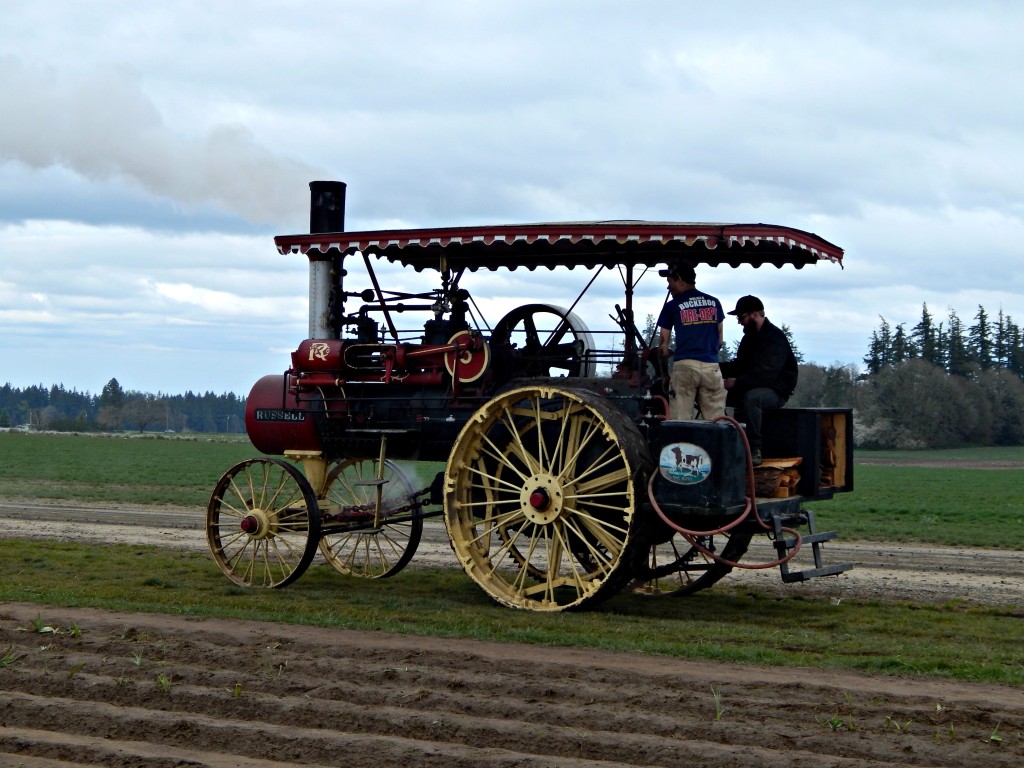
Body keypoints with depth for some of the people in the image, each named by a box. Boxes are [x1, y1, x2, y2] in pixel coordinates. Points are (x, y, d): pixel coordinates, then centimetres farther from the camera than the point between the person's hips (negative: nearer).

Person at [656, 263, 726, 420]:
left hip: (685, 366, -3)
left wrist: (663, 353, 27)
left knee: (680, 421, -3)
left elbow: (663, 344, 8)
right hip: (711, 366, 3)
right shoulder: (714, 302, 14)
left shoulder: (672, 306, 5)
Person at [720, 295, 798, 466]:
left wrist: (737, 383, -29)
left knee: (751, 397, -39)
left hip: (776, 391, -9)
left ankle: (754, 451, -33)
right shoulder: (750, 336, 13)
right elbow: (740, 365, 18)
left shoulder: (775, 337, -16)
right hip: (754, 387, 9)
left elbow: (766, 374, -27)